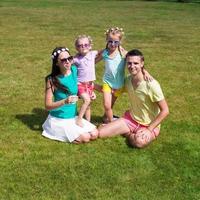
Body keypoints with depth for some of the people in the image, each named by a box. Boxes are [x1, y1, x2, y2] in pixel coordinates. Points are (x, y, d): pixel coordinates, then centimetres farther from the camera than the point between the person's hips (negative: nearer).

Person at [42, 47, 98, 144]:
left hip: (74, 117, 6)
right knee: (85, 138, -17)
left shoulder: (74, 71, -4)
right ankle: (58, 131, 4)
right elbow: (48, 106, -18)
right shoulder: (52, 80, -19)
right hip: (58, 120, -6)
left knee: (94, 134, -6)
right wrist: (65, 101, -32)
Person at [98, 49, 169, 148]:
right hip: (130, 119, 4)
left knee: (139, 142, -36)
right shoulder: (127, 80, -7)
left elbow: (165, 110, -18)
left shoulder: (151, 84, -23)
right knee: (100, 132, -13)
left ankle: (128, 134, -1)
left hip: (149, 125, -3)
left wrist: (149, 129, -20)